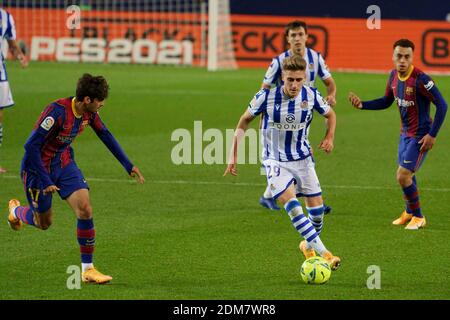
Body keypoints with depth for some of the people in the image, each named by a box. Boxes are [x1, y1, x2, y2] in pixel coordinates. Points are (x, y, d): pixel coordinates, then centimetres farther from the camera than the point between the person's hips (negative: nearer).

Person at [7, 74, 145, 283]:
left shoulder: (89, 113, -9)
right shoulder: (57, 112, -32)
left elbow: (105, 135, 10)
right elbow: (31, 146, -30)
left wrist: (129, 166, 13)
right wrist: (45, 180, -28)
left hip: (64, 164, 6)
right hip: (38, 167, -6)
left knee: (85, 210, -13)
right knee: (44, 223, 9)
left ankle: (87, 269, -3)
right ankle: (16, 211, 45)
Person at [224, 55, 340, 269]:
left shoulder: (311, 96, -10)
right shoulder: (267, 97, -17)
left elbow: (330, 115, 11)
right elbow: (245, 121, -3)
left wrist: (329, 137, -7)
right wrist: (233, 155, -5)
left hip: (303, 158, 3)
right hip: (275, 161, -3)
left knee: (316, 206, 2)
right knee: (290, 201, -24)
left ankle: (308, 245, 33)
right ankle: (323, 253, -29)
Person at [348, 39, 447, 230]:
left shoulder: (420, 79, -24)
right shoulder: (394, 76, 0)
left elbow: (442, 105, -20)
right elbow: (386, 101, 16)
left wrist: (432, 135, -21)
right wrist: (362, 105, 1)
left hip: (420, 136, -7)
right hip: (405, 133, 7)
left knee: (403, 176, -10)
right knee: (405, 175, 18)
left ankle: (418, 217, 9)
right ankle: (409, 212, 40)